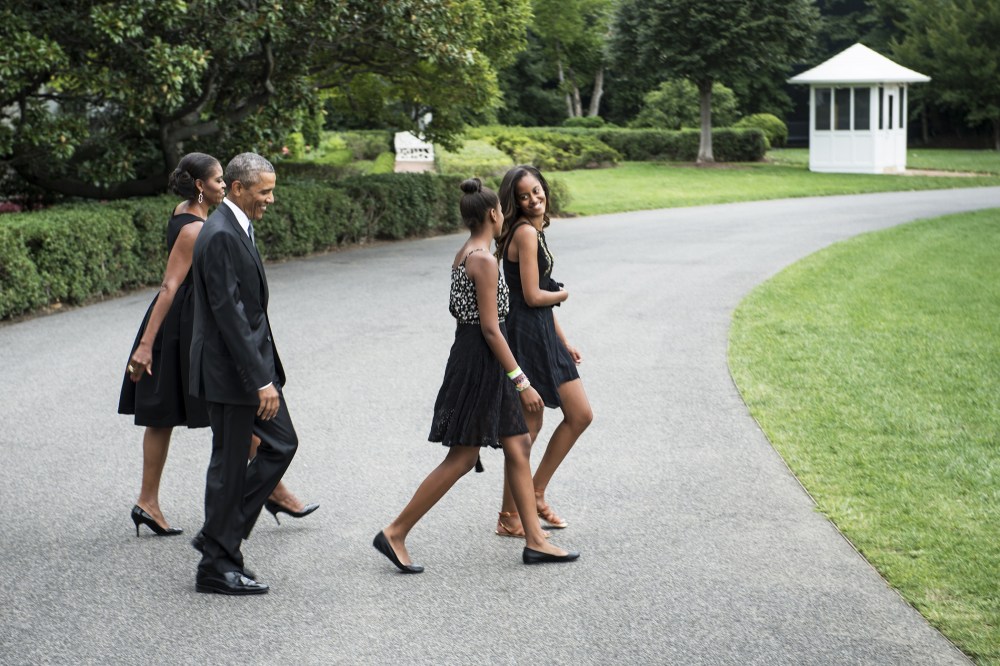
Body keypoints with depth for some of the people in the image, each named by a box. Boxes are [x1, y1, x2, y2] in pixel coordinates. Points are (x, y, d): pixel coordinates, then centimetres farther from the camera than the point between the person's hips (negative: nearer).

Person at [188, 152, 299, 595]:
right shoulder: (220, 236, -20)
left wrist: (266, 372, 20)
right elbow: (228, 313, -24)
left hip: (253, 363, 10)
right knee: (229, 464, 0)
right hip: (230, 372, -10)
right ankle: (217, 566, 13)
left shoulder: (236, 228, 12)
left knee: (281, 443, 13)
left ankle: (220, 537, 21)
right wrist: (261, 381, -24)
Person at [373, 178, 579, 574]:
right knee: (462, 458, -3)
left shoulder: (464, 255, 11)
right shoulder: (484, 261, -18)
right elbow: (490, 327, -21)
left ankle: (534, 541, 14)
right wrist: (521, 381, -18)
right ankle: (396, 533, 3)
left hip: (471, 356, 10)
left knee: (518, 446, 11)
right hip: (481, 362, -10)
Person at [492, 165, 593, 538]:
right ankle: (509, 517, 8)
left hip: (542, 333, 10)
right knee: (529, 427, -3)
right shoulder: (525, 232, -15)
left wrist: (565, 342, 19)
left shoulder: (534, 231, 15)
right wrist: (562, 294, 2)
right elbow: (533, 296, -19)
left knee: (581, 415, 12)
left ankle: (536, 493, 20)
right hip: (525, 335, -10)